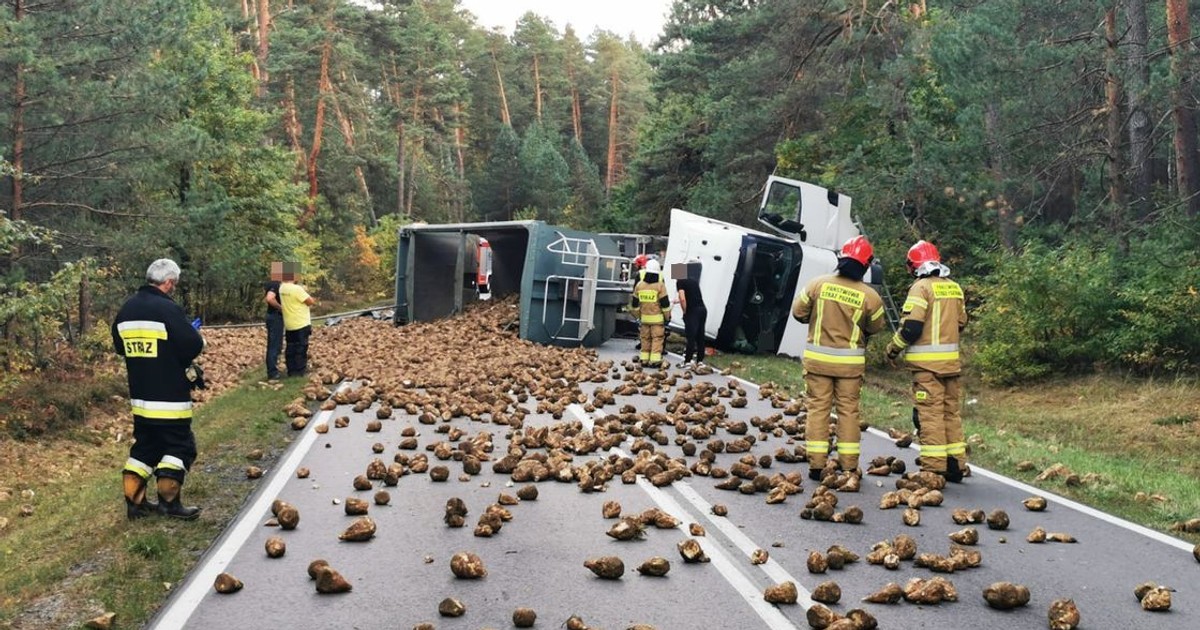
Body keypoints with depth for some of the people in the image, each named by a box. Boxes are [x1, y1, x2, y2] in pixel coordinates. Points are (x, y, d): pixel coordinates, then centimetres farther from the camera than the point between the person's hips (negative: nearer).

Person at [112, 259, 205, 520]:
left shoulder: (127, 309, 8)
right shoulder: (168, 309, -17)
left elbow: (119, 345, 18)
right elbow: (192, 347, -18)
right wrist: (195, 333, 3)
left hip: (140, 394, 8)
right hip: (169, 395, -8)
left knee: (144, 445, 16)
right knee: (179, 445, 3)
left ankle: (134, 500, 17)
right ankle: (168, 500, 3)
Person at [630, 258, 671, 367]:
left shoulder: (639, 285, 5)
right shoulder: (660, 285, -9)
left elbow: (635, 303, 11)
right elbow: (665, 303, -7)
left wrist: (638, 315, 23)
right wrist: (668, 316, 4)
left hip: (644, 317, 4)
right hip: (657, 317, -4)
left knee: (645, 338, 13)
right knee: (657, 338, -1)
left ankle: (644, 359, 14)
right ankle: (655, 359, -7)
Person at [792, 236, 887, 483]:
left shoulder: (818, 284, -8)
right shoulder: (869, 296, -9)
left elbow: (799, 312, 2)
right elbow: (876, 326, 5)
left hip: (817, 358, 0)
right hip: (851, 362, 0)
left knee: (817, 409, 7)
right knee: (848, 410, 10)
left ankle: (816, 465, 6)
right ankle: (849, 465, 13)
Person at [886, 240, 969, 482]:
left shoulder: (922, 287, -11)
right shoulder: (954, 288, 11)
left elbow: (911, 327, -16)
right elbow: (961, 322, 18)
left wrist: (894, 348, -2)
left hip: (927, 362, -7)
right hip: (951, 361, 7)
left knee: (930, 414, -4)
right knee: (952, 412, 13)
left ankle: (934, 468, -4)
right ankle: (955, 466, 19)